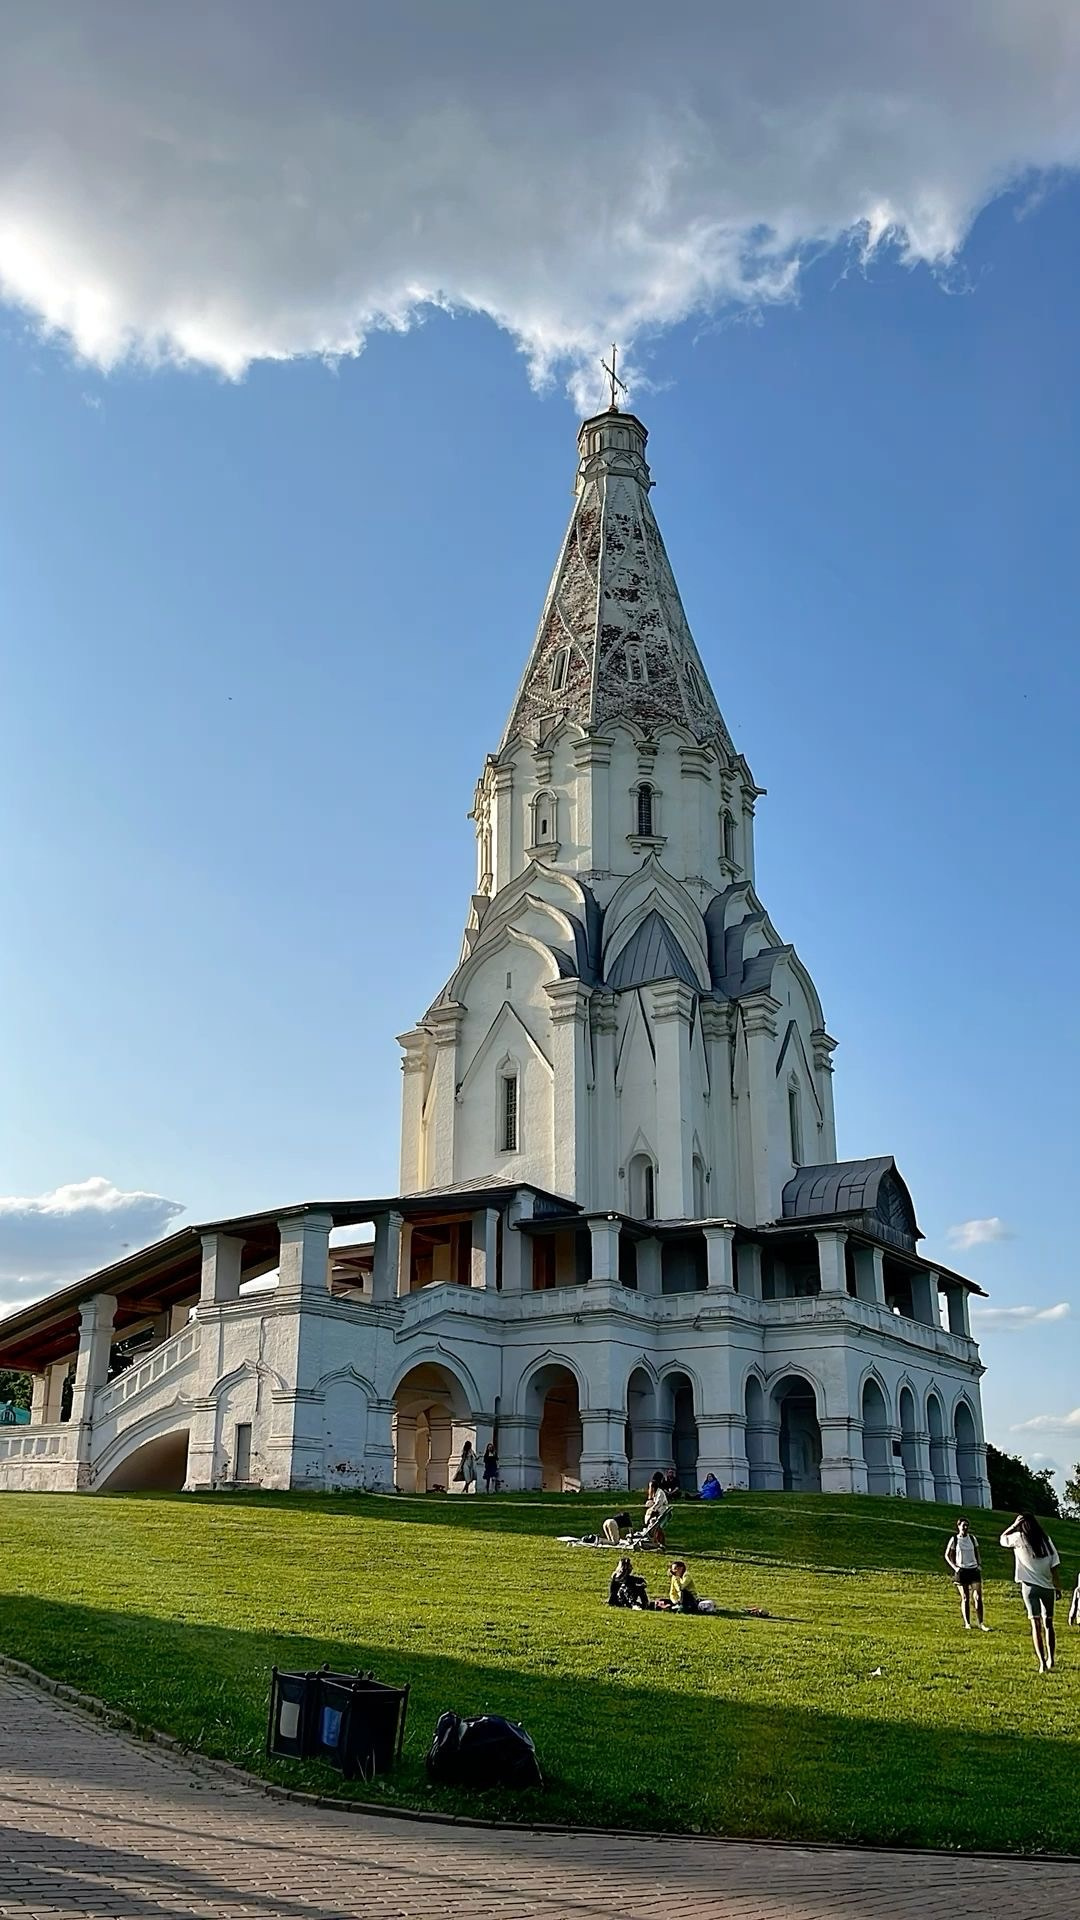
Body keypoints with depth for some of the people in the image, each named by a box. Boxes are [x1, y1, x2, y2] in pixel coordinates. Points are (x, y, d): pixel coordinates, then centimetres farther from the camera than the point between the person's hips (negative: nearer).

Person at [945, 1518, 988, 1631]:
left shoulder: (972, 1538, 7)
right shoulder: (954, 1539, -2)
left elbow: (977, 1553, 18)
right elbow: (947, 1556, 3)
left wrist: (979, 1565, 2)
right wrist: (954, 1567, -9)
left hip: (974, 1570, 2)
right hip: (961, 1571, -2)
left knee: (978, 1597, -8)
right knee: (965, 1598, 1)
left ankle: (981, 1623, -4)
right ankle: (967, 1623, 11)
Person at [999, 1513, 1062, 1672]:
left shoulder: (1019, 1538, -5)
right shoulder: (1046, 1539, 1)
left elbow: (1002, 1538, 15)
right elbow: (1055, 1566, 1)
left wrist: (1014, 1525, 7)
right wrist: (1058, 1587, 7)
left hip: (1029, 1587, -2)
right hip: (1047, 1587, 2)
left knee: (1036, 1624, -1)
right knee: (1048, 1623, 16)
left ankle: (1042, 1662, -7)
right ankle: (1050, 1659, 13)